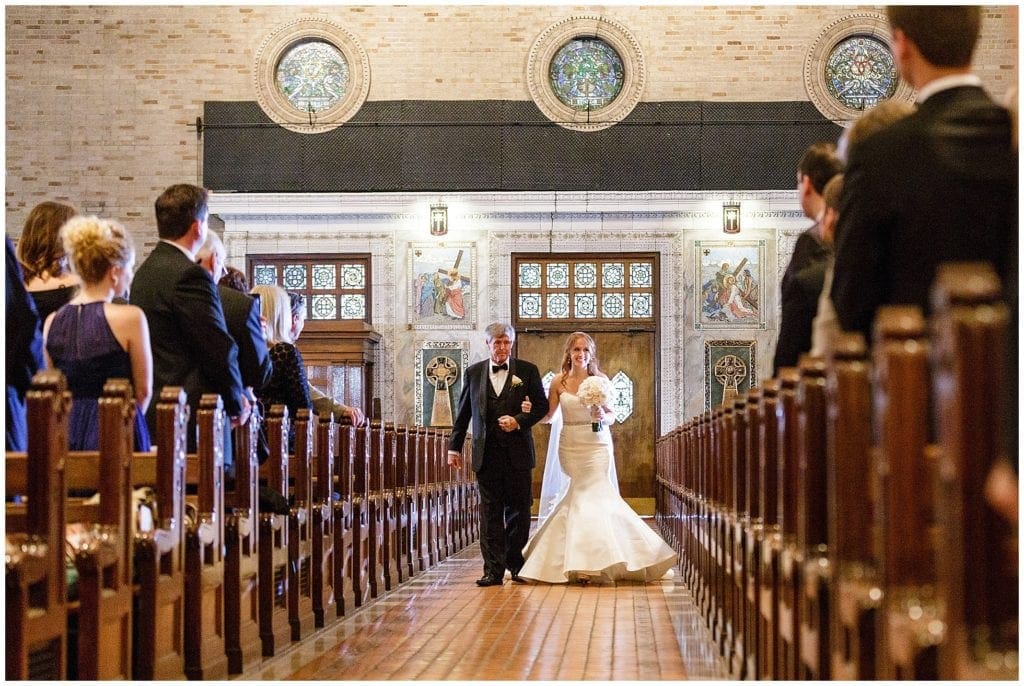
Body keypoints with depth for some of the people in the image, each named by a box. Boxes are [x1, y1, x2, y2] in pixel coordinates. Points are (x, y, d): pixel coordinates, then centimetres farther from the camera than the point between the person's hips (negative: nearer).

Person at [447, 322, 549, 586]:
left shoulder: (527, 371, 4)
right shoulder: (474, 373, 9)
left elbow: (542, 406, 3)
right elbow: (463, 413, 13)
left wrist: (519, 421, -13)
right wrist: (454, 446, 10)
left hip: (517, 452, -1)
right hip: (486, 453, 1)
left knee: (518, 509, 5)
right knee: (490, 512, -1)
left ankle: (516, 565, 17)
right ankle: (493, 570, -2)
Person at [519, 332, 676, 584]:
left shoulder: (600, 379, -1)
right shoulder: (559, 381, 2)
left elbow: (611, 416, 2)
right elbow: (547, 416, 4)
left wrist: (603, 416, -20)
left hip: (597, 444, -1)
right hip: (570, 446, 1)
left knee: (591, 494, -10)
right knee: (581, 493, 1)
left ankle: (588, 562, -6)